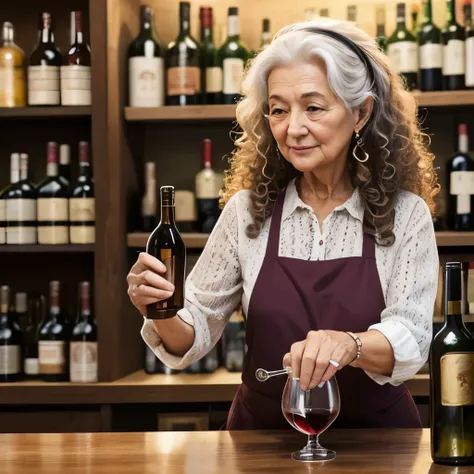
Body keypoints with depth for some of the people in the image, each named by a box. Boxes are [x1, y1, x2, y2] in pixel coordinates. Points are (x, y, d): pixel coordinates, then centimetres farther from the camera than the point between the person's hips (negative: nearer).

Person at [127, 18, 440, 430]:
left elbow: (412, 341, -11)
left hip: (374, 436, -1)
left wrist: (349, 345, -31)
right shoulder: (247, 211, 2)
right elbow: (198, 332, 6)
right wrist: (163, 316, -16)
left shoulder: (405, 214, -2)